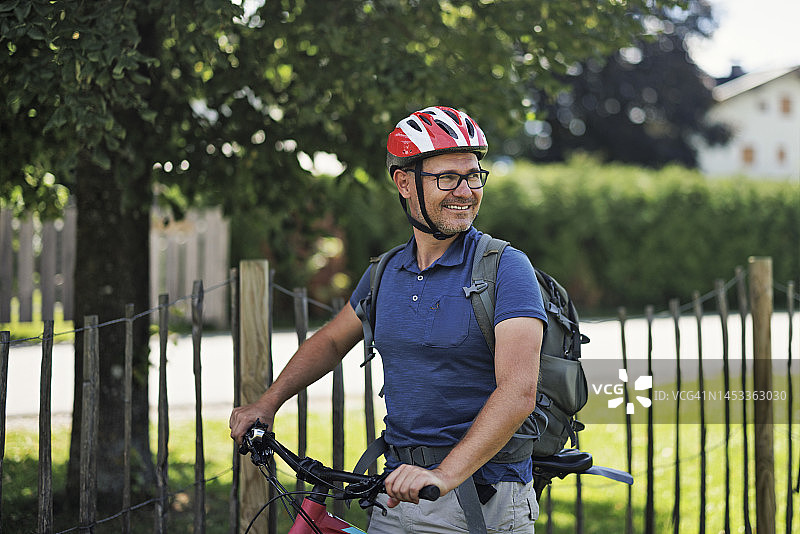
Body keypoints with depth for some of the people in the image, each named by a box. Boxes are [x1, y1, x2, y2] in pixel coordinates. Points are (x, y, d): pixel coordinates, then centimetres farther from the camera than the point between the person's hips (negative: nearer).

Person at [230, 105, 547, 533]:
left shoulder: (506, 268, -10)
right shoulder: (386, 274, 9)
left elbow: (518, 391, -22)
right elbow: (331, 341, 27)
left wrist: (444, 475, -32)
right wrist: (267, 403, 14)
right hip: (400, 492, 5)